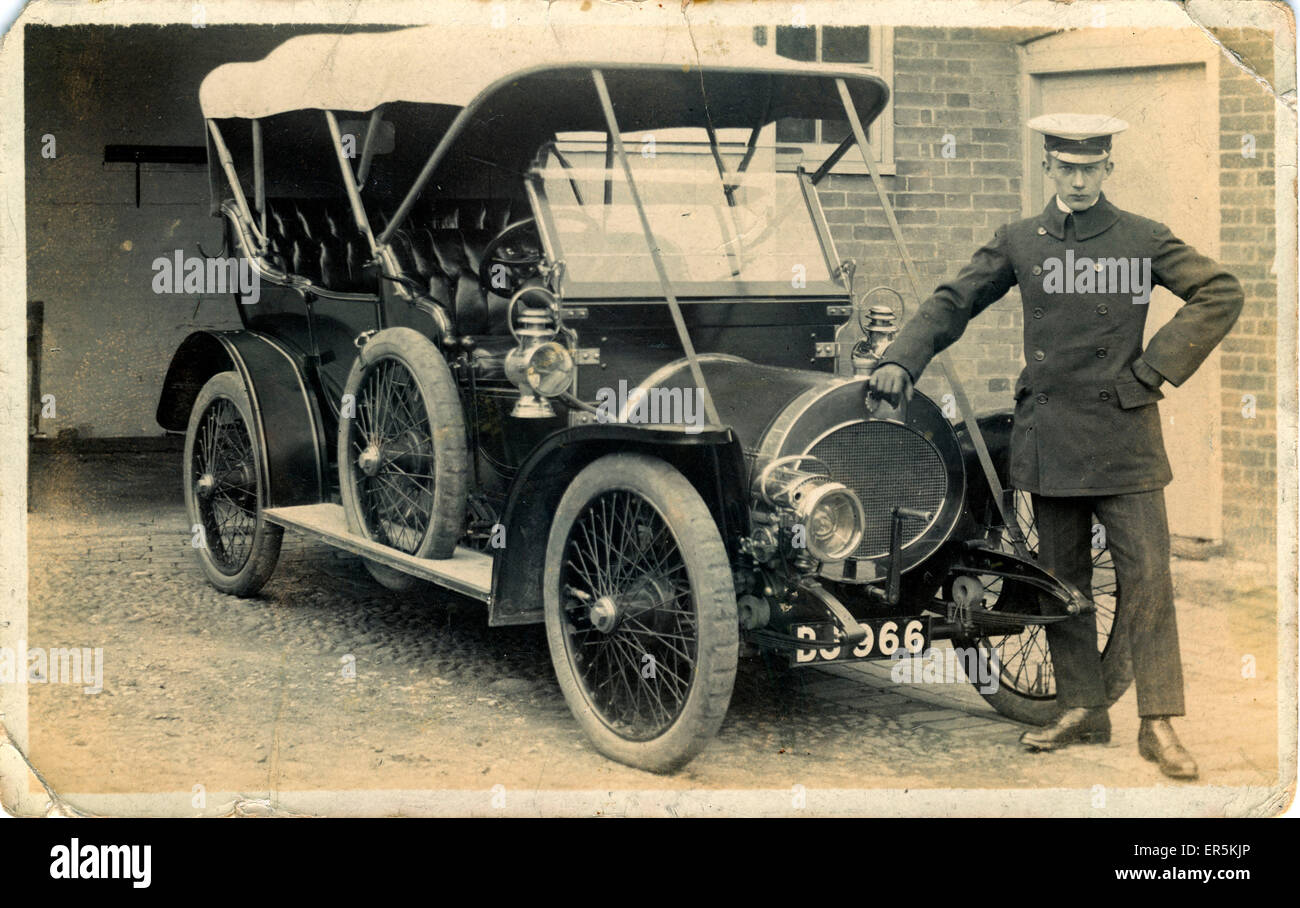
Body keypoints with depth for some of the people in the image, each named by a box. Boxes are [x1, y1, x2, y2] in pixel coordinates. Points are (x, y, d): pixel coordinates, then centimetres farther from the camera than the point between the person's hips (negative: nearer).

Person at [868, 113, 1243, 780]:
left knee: (1145, 574, -4)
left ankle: (1159, 724, 1)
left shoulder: (1142, 240, 2)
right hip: (1047, 436, 3)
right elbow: (953, 302, 12)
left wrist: (1153, 370, -5)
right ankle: (1082, 710, 19)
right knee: (1061, 576, 9)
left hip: (1121, 432, -3)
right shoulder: (1019, 241, 9)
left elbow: (1221, 294, 0)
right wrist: (902, 359, -3)